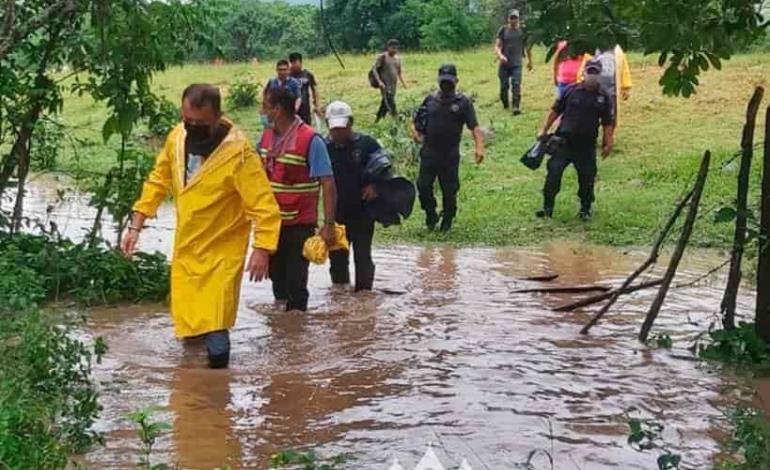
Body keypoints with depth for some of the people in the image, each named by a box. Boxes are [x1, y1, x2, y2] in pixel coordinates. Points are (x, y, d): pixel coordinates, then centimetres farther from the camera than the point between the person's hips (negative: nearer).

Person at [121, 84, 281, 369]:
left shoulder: (238, 151, -23)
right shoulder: (176, 138, -4)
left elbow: (264, 204, -24)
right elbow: (158, 182, 8)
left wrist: (262, 248, -33)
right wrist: (136, 225, 4)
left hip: (223, 253, -6)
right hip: (185, 248, 6)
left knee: (214, 326, -8)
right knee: (186, 322, 16)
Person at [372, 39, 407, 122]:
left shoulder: (398, 58, 13)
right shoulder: (382, 57, -5)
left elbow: (399, 72, 23)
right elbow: (374, 69, -9)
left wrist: (403, 82, 10)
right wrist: (379, 81, -21)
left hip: (394, 86, 6)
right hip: (385, 85, -6)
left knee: (385, 105, 12)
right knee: (390, 105, -15)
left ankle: (376, 121, 24)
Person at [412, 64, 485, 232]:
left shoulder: (463, 102, -1)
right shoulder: (430, 100, 10)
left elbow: (474, 127, -9)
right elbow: (416, 122, 18)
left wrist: (479, 147, -24)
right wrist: (416, 133, -4)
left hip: (450, 155, -3)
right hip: (429, 153, 3)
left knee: (449, 190, 4)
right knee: (423, 187, 1)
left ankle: (447, 222, 24)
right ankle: (431, 217, 23)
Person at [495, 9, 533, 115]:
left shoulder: (523, 30, 1)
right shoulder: (503, 30, 0)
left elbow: (527, 46, 13)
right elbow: (497, 46, -4)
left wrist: (530, 60, 18)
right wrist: (500, 55, -24)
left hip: (517, 64, -1)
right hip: (504, 63, 1)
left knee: (516, 85, -14)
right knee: (504, 86, 7)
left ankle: (516, 107, -16)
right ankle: (505, 104, 30)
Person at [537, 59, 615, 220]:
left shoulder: (604, 97, 4)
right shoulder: (571, 90, 0)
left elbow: (608, 123, 6)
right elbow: (556, 111, 6)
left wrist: (608, 143, -2)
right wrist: (545, 130, 5)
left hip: (587, 145, 1)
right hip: (564, 140, -1)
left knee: (587, 177, 5)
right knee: (553, 172, -7)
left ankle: (585, 209, 24)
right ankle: (547, 208, 3)